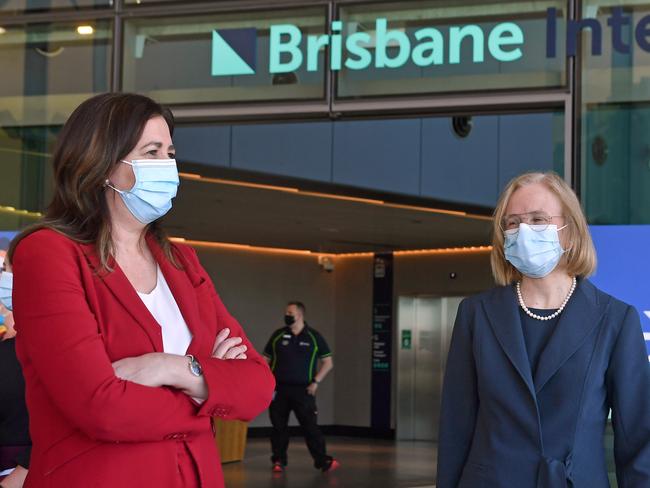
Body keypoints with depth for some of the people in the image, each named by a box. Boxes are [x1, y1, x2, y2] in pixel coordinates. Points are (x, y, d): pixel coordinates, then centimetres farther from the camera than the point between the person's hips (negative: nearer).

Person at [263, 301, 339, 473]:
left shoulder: (313, 337, 3)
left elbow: (328, 362, 6)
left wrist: (316, 382, -5)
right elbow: (265, 360, 12)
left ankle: (323, 461, 0)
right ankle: (279, 461, 13)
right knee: (279, 426, 2)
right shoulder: (278, 335, 8)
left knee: (310, 426, -6)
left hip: (303, 390, -2)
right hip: (279, 389, 2)